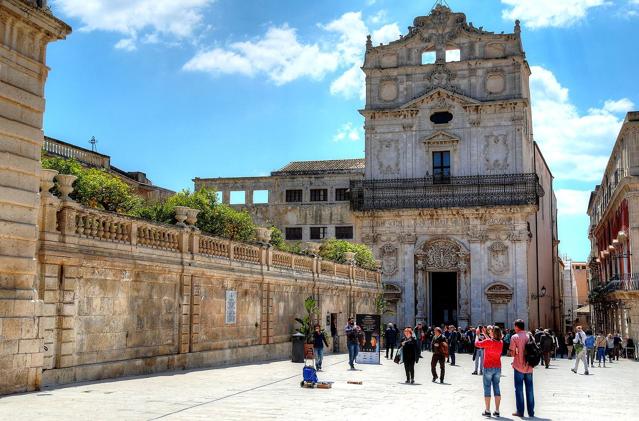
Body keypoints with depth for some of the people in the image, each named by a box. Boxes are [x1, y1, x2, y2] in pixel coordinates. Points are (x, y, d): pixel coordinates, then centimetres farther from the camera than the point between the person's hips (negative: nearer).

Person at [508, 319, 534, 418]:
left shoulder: (515, 337, -9)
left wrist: (508, 352, 8)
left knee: (519, 389, 4)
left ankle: (520, 411, 5)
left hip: (519, 366, -4)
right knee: (529, 389, 9)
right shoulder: (530, 336, 4)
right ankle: (531, 412, 11)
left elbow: (512, 353, -12)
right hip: (529, 366, 4)